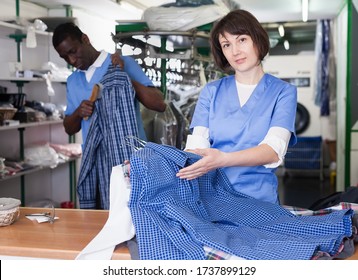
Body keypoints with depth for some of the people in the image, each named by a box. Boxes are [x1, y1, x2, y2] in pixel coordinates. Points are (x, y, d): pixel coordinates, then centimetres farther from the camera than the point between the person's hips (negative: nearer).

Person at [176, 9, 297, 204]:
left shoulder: (283, 92, 4)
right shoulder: (211, 91, 11)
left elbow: (274, 150, -10)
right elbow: (196, 145, 3)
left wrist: (222, 159, -26)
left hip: (258, 197, -2)